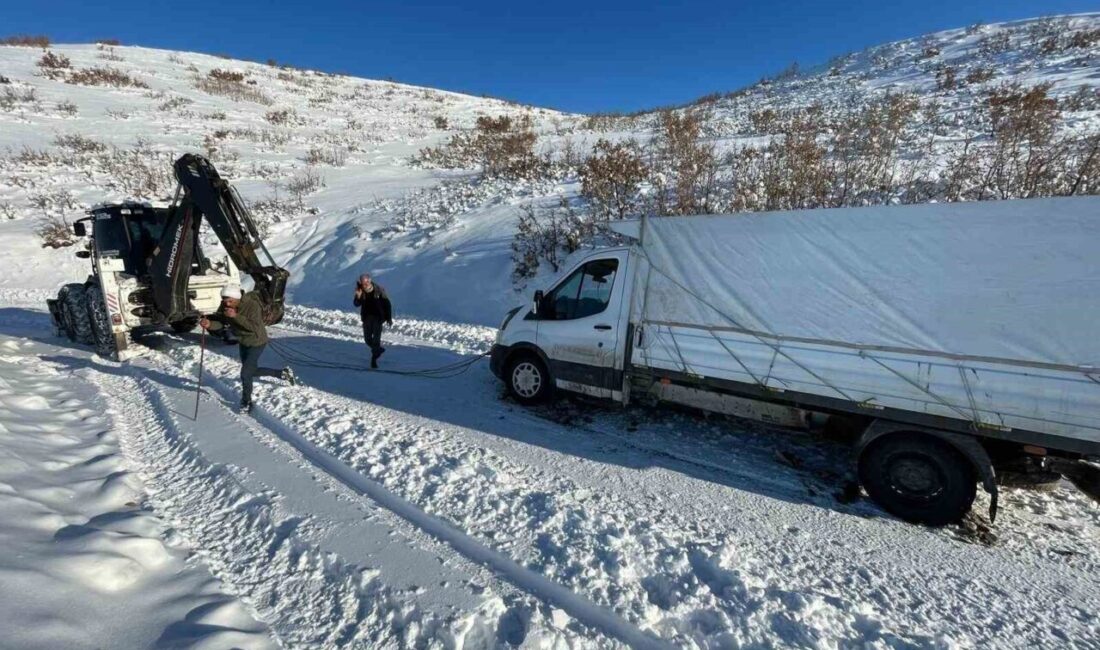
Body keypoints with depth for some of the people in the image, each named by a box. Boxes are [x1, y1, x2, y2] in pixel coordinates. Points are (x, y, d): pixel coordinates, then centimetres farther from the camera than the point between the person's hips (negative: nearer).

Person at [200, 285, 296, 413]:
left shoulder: (252, 305, -30)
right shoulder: (225, 306, -10)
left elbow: (254, 327, -36)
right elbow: (220, 322, -16)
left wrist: (236, 316, -43)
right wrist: (209, 324, -38)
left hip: (256, 342, -8)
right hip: (243, 342, 8)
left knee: (245, 373, -6)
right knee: (252, 371, 18)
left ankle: (246, 403, 16)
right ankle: (283, 373, 36)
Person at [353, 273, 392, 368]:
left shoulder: (379, 289, -15)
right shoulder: (360, 291, -6)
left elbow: (387, 304, -7)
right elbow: (357, 304, -7)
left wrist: (389, 318, -6)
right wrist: (358, 297, -28)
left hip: (378, 317, -3)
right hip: (367, 317, 4)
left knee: (376, 338, -7)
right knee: (367, 339, 7)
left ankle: (374, 359, 7)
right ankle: (378, 349, 34)